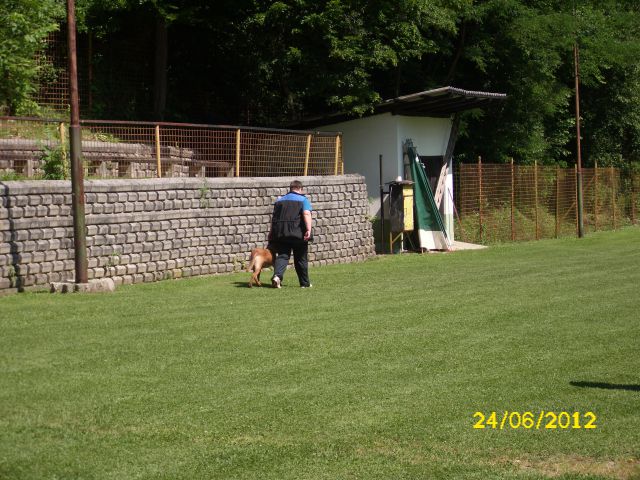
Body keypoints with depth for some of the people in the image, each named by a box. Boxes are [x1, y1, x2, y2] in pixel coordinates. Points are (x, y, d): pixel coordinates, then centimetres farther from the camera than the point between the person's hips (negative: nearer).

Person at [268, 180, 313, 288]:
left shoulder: (280, 200, 17)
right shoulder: (303, 200, 5)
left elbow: (274, 218, 14)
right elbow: (306, 214, -12)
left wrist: (271, 233, 20)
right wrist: (308, 230, -21)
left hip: (280, 233, 2)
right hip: (298, 233, -2)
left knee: (282, 256, 0)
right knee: (301, 259, 10)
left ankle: (277, 275, -26)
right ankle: (305, 283, 21)